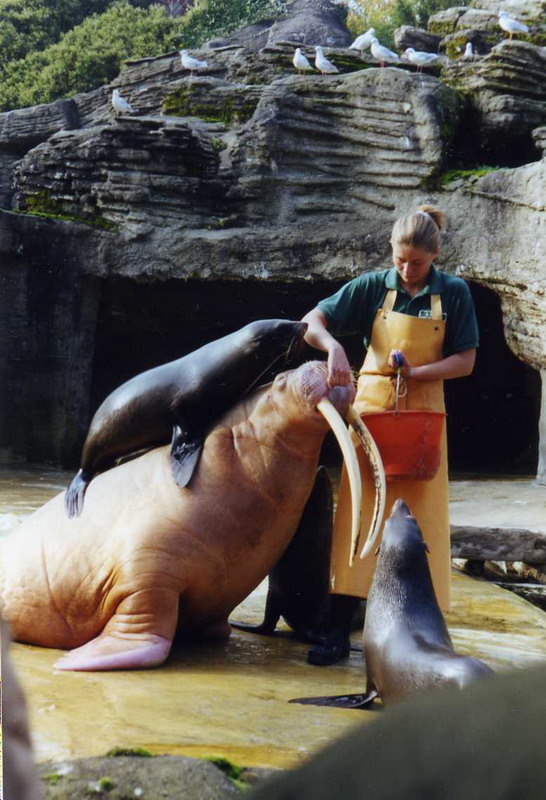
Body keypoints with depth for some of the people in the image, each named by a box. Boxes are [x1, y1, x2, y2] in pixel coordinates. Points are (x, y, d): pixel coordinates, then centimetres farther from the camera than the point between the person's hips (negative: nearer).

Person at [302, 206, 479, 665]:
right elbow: (312, 323, -3)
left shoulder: (453, 294, 0)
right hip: (371, 409, 0)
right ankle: (340, 633, 1)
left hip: (423, 415, 0)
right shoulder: (373, 286, 0)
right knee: (358, 514, -2)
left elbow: (465, 362, -1)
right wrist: (334, 348, -24)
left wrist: (415, 372, -16)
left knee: (421, 519, 2)